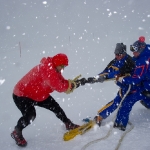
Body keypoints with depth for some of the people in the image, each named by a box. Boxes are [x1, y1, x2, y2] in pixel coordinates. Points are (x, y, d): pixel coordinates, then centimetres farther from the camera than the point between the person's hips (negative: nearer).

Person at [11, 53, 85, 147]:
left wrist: (75, 83, -15)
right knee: (30, 115, -28)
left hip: (39, 95, 10)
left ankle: (68, 124, 32)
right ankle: (17, 133, 0)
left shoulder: (54, 70, 0)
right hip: (22, 95, -10)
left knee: (55, 107, 10)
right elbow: (57, 86, -39)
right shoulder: (46, 69, -32)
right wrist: (70, 85, -25)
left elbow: (62, 82, 2)